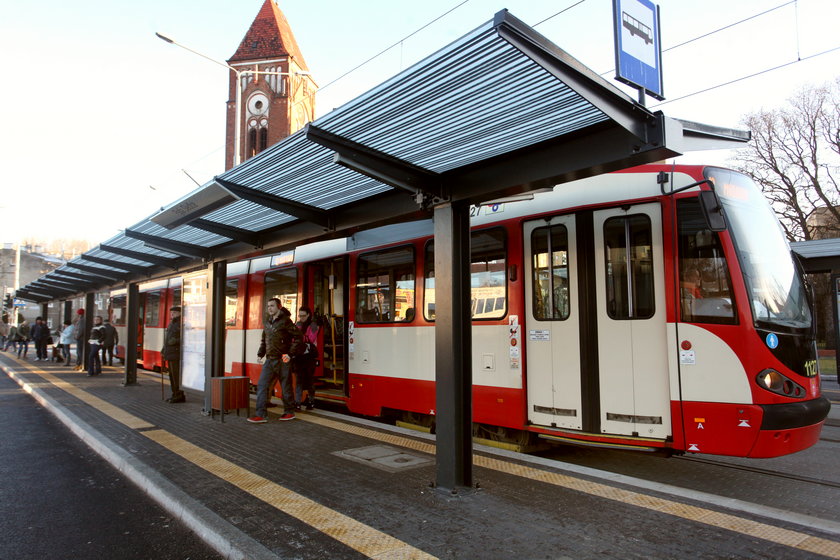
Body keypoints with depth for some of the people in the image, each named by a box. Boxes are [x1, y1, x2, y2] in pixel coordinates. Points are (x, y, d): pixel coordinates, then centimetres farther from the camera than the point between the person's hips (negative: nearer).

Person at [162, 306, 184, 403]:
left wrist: (176, 341, -27)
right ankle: (175, 395, 19)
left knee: (176, 375, -9)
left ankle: (180, 396, -4)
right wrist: (164, 350, 22)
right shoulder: (172, 323, 18)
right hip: (170, 354, 10)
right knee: (172, 375, 12)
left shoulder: (181, 323, -11)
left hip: (176, 354, -10)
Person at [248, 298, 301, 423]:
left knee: (286, 387, 5)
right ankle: (260, 415, 2)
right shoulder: (267, 322, 14)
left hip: (282, 360, -7)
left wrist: (290, 353, -15)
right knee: (261, 386, -1)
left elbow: (298, 337, -11)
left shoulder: (285, 321, -8)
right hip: (270, 360, 7)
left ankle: (289, 412, 20)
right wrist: (260, 354, 11)